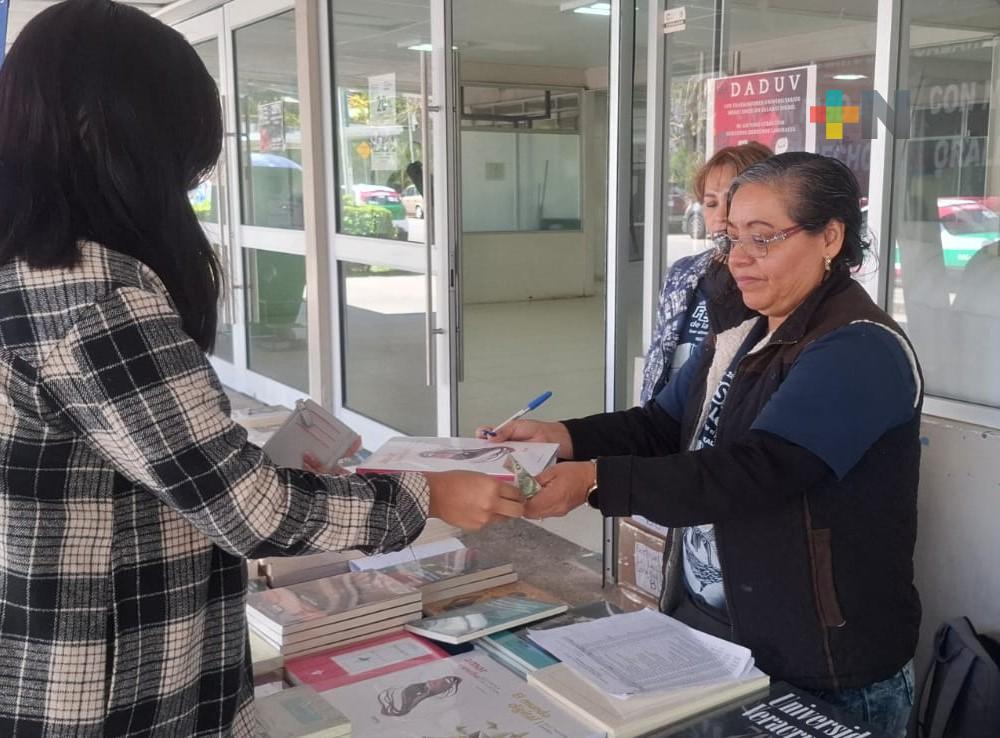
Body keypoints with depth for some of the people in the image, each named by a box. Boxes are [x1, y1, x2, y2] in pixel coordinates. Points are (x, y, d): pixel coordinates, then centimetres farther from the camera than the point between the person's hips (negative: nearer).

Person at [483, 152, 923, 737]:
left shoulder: (860, 353, -20)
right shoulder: (742, 329, 7)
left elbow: (752, 473, -30)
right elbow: (661, 427, 5)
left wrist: (594, 480, -36)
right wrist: (561, 438, -13)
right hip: (709, 624, 8)